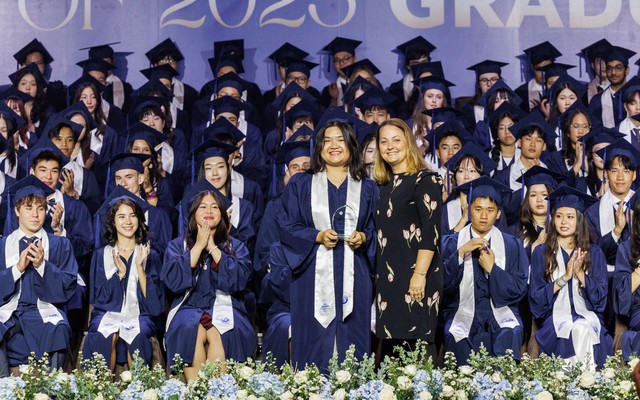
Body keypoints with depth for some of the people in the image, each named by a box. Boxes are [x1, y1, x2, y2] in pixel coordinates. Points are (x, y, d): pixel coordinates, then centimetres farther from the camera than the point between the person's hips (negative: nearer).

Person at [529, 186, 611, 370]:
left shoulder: (594, 253, 11)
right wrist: (565, 277, -12)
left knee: (583, 329, -34)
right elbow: (536, 299, 0)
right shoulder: (541, 253, 7)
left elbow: (600, 298, 3)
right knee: (575, 331, -34)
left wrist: (580, 273, -11)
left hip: (587, 315, 1)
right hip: (556, 318, -1)